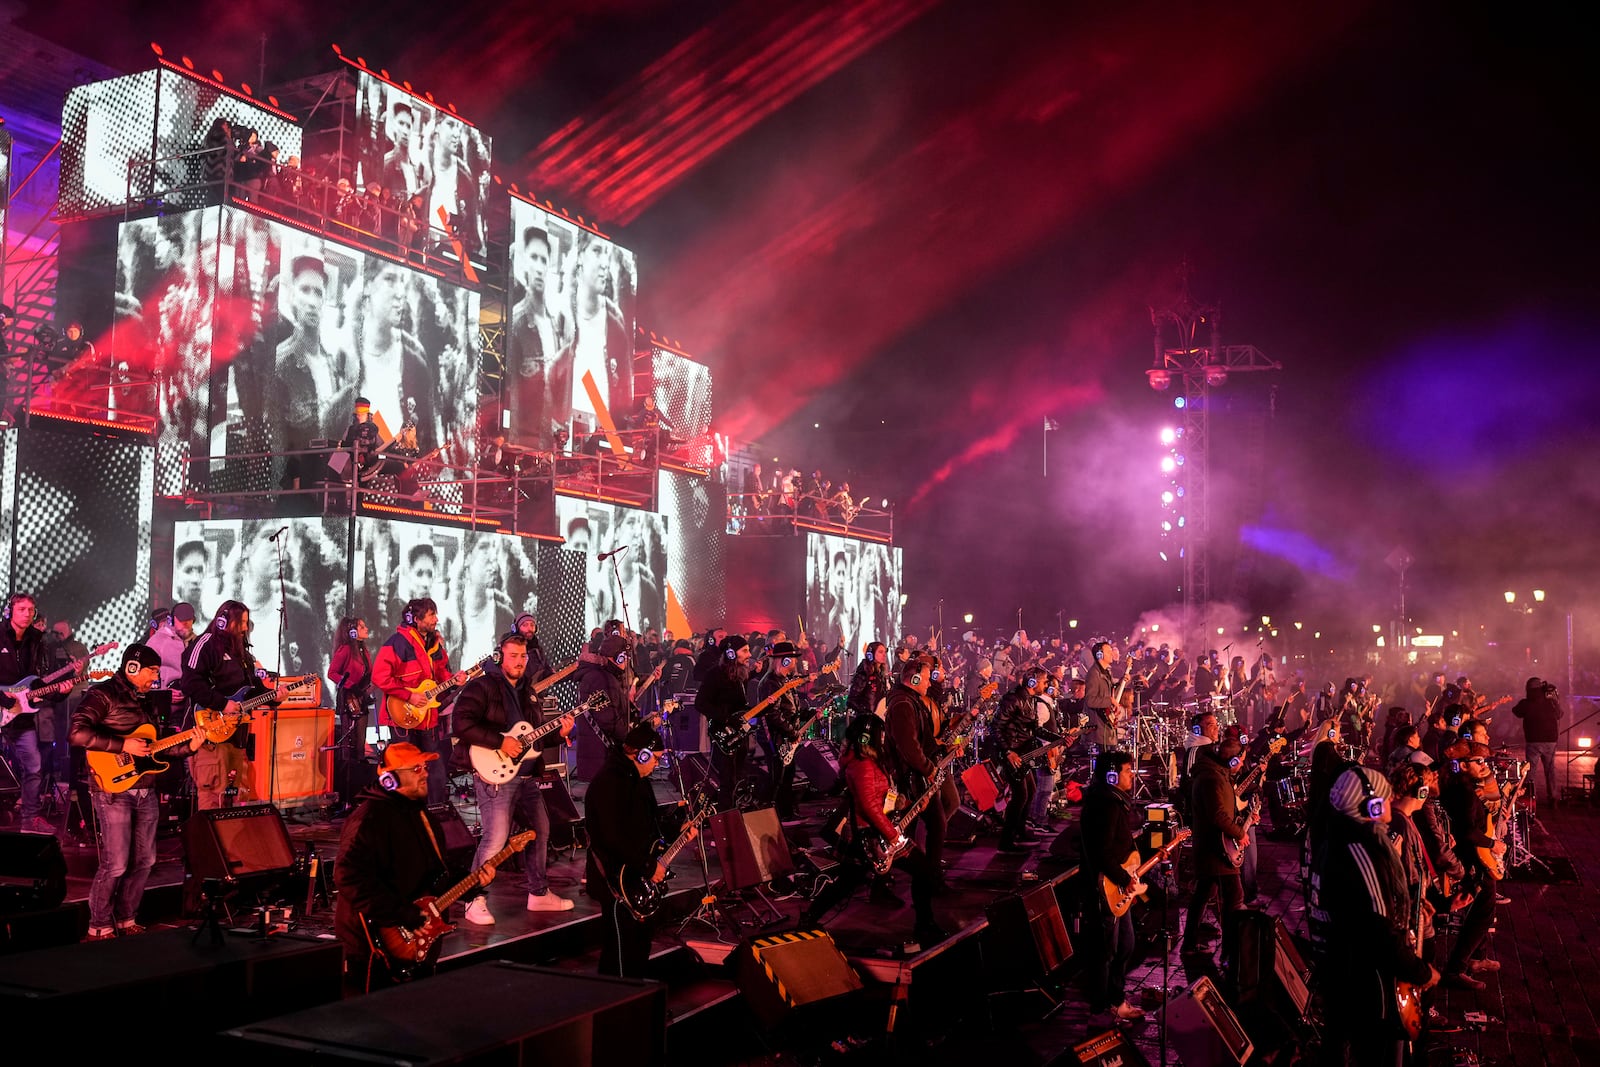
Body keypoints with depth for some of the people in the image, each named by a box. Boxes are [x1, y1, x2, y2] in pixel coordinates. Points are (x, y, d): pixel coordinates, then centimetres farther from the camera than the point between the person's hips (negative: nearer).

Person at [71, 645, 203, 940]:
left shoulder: (143, 700, 17)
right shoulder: (103, 694, -8)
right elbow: (78, 734, -22)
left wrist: (188, 747, 5)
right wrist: (123, 745, -22)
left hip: (145, 791, 8)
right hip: (113, 790, -8)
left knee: (144, 861, 10)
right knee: (115, 865, -8)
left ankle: (126, 920, 23)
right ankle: (99, 928, 6)